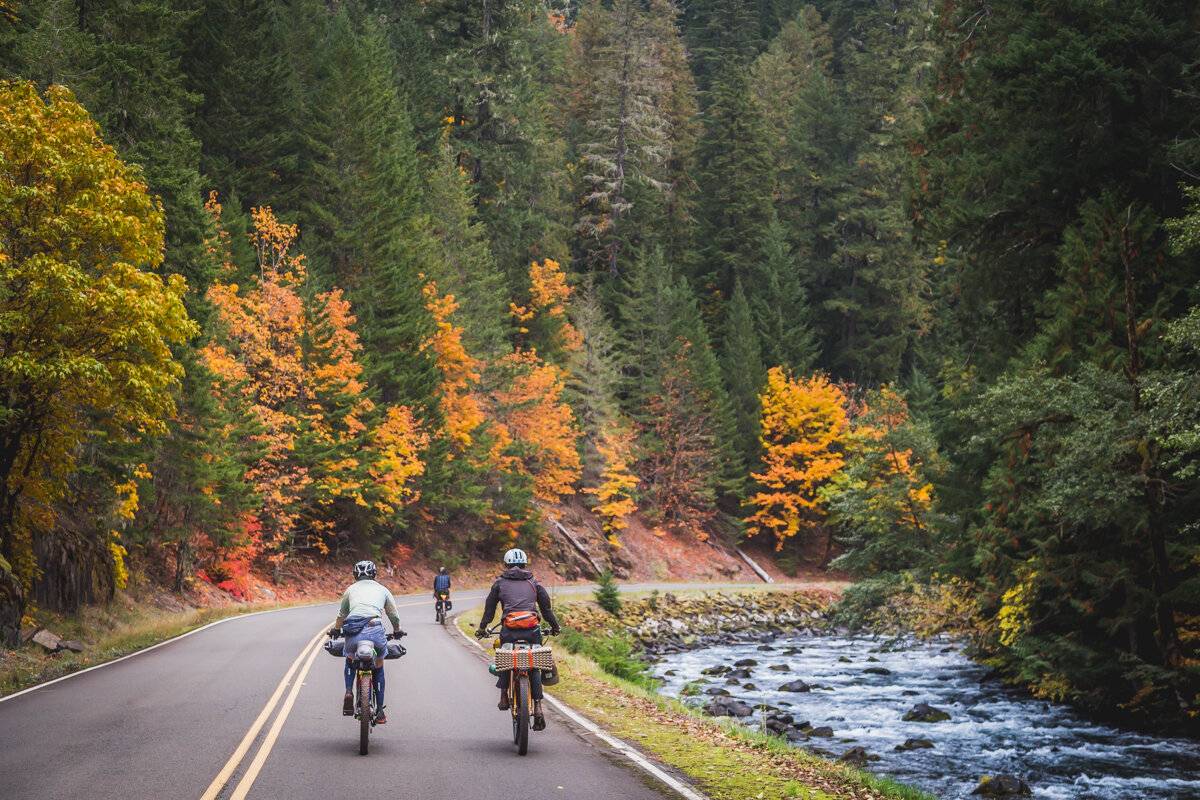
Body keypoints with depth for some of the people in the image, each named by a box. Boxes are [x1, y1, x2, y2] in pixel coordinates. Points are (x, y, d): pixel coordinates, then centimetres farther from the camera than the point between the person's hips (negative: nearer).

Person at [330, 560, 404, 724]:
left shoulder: (351, 589, 25)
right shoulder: (382, 589, 24)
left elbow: (342, 614, 39)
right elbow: (394, 615, 34)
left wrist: (336, 629, 59)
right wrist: (397, 631, 54)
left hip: (352, 631, 1)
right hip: (375, 629, -1)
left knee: (350, 660, 31)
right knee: (378, 668, 20)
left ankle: (348, 692, 5)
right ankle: (380, 712, 18)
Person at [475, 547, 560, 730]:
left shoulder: (500, 583, 14)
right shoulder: (533, 583, 17)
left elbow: (489, 607, 16)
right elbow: (546, 606, 19)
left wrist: (482, 627, 28)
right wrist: (554, 626, 32)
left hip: (509, 630, -1)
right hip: (532, 630, 1)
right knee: (534, 667, 8)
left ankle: (503, 696, 12)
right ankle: (538, 707, -3)